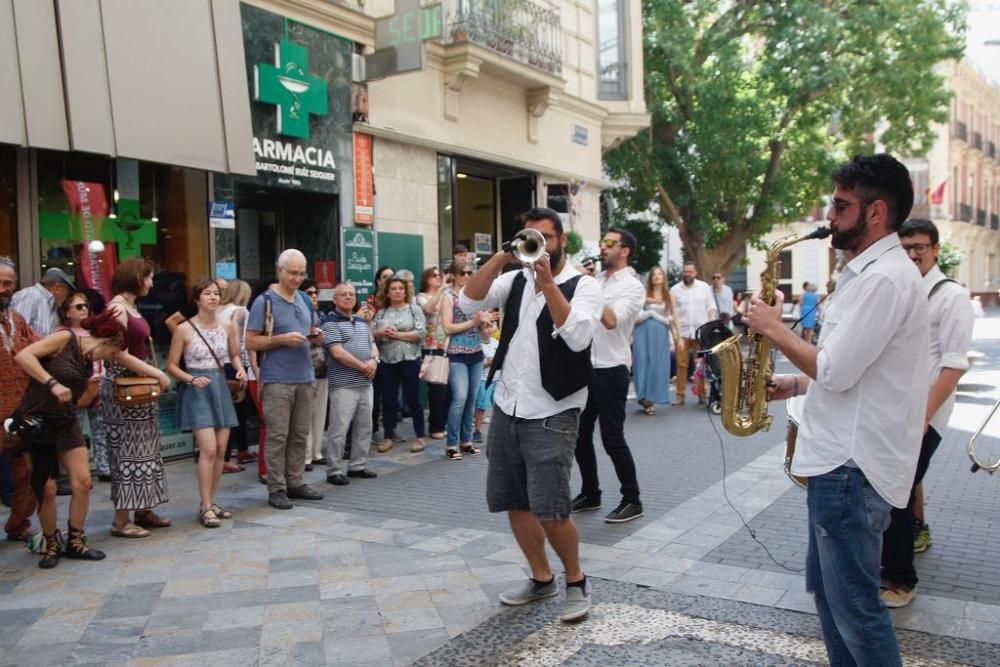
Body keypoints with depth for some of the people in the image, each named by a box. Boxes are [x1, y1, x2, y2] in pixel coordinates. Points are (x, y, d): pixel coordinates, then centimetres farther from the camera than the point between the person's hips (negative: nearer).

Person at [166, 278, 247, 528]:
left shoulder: (228, 326, 4)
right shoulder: (184, 329, -7)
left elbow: (235, 354, 17)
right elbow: (172, 366, -2)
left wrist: (240, 369, -4)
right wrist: (192, 379, -18)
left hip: (221, 387, 5)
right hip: (196, 390, -5)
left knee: (221, 449, 5)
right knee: (208, 449, -13)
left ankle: (211, 503, 18)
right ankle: (205, 507, -4)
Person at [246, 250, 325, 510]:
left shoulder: (305, 300, 14)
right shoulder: (265, 301, -5)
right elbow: (251, 342, -7)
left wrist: (315, 336, 2)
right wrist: (283, 339, -18)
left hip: (305, 377, 6)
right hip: (277, 379, -6)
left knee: (300, 435, 10)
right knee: (277, 436, -2)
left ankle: (296, 483, 19)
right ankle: (276, 489, 4)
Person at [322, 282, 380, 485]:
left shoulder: (362, 322, 18)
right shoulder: (331, 323, -7)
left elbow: (373, 345, 19)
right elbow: (338, 353, -16)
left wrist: (374, 360, -4)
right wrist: (363, 366, -12)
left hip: (365, 383, 8)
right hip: (343, 385, -8)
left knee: (364, 427, 12)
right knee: (339, 429, -6)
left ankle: (358, 465, 23)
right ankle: (333, 471, 1)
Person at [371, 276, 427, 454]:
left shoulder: (414, 310, 1)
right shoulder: (381, 312, 10)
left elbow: (420, 333, -10)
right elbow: (371, 334, 6)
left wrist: (398, 335, -13)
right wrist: (381, 333, -14)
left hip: (409, 360, -3)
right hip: (386, 361, 3)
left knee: (412, 399, 3)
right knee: (388, 400, 7)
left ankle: (420, 437, 12)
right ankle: (388, 437, 17)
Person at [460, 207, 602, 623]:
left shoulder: (583, 285, -5)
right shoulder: (515, 279, 8)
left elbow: (578, 336, -23)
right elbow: (468, 303, -6)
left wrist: (547, 283, -25)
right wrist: (502, 257, -13)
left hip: (552, 414, -6)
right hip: (506, 408, 6)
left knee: (549, 509, -10)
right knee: (514, 503, 12)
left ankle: (576, 582, 14)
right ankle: (541, 579, 31)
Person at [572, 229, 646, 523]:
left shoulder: (632, 286, -8)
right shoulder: (594, 280, 12)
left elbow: (611, 320, -24)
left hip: (611, 370, -7)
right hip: (585, 367, 7)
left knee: (612, 438, -3)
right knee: (580, 435, 12)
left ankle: (632, 501, 11)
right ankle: (590, 493, 27)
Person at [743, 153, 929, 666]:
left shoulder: (885, 278, -20)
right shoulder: (873, 271, 14)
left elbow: (836, 372, -24)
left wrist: (775, 330, -11)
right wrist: (798, 384, 9)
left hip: (852, 466, -11)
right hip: (840, 458, 11)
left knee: (854, 604, 1)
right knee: (828, 590, 20)